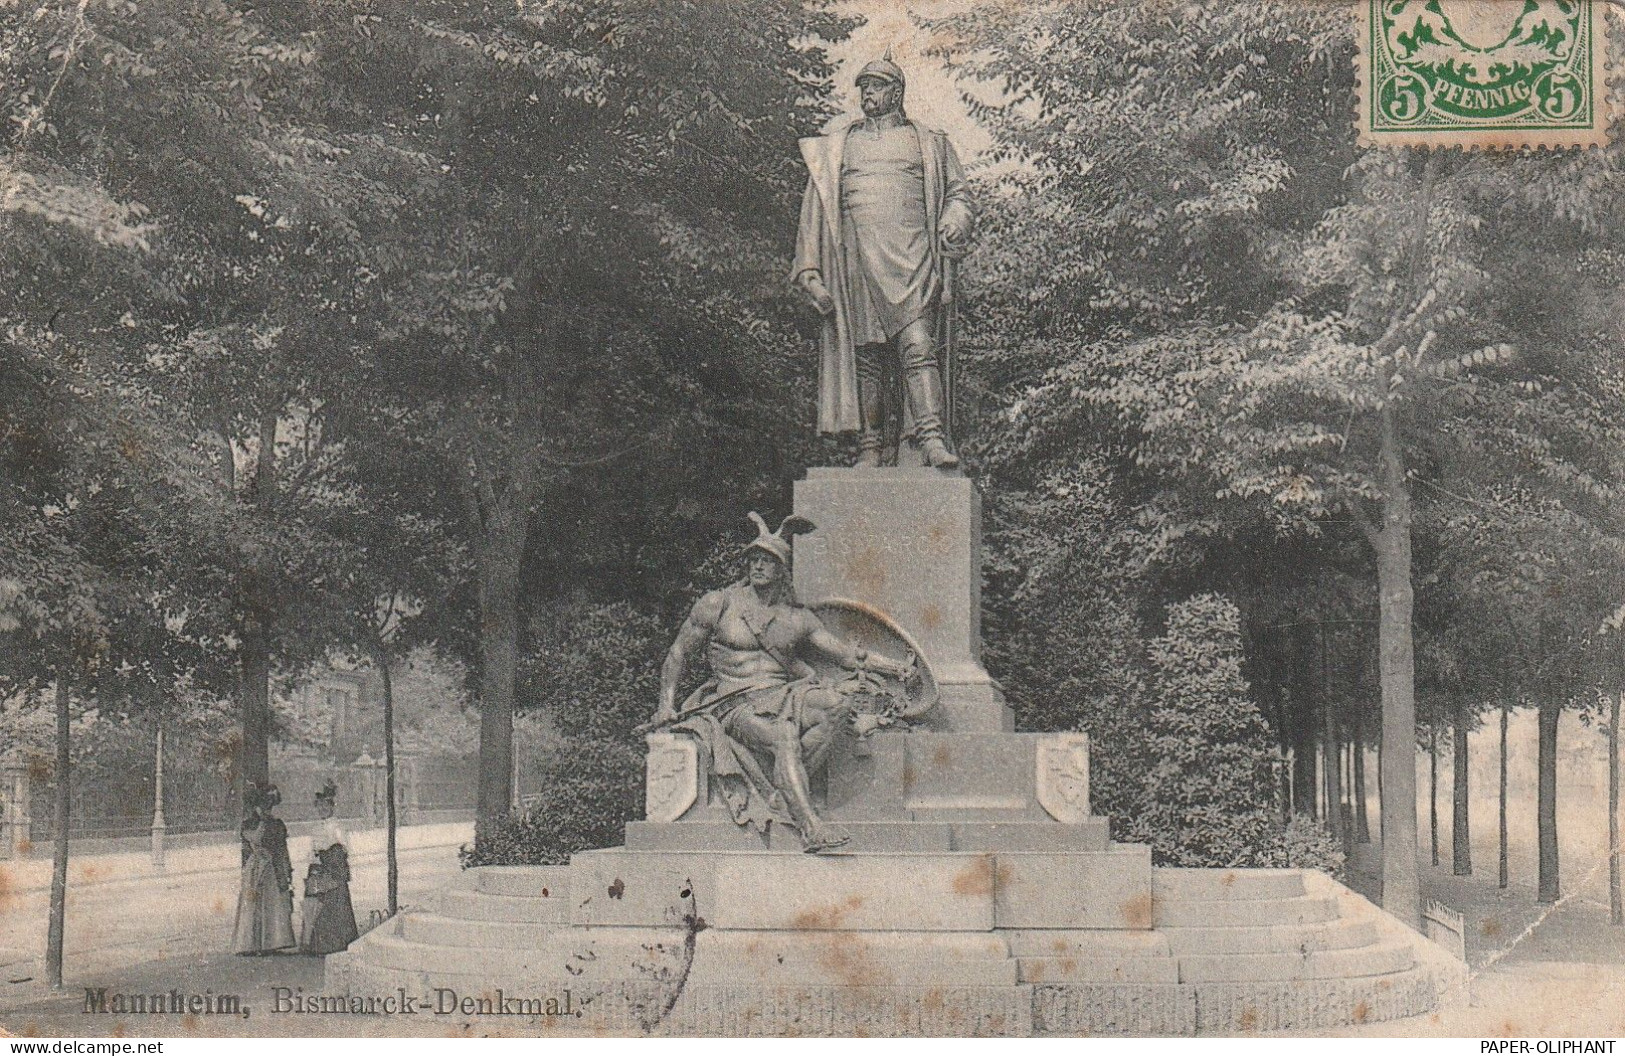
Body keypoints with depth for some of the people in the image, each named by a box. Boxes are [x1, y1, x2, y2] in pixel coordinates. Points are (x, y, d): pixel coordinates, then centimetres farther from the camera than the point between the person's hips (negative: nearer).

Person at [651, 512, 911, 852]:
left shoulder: (797, 619, 15)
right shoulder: (719, 604, 6)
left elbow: (847, 654, 14)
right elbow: (678, 654, 11)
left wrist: (891, 667, 1)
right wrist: (667, 704, 1)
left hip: (784, 697, 4)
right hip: (737, 705, -4)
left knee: (837, 704, -27)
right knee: (786, 739, -35)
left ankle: (784, 791, -30)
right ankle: (809, 826, -43)